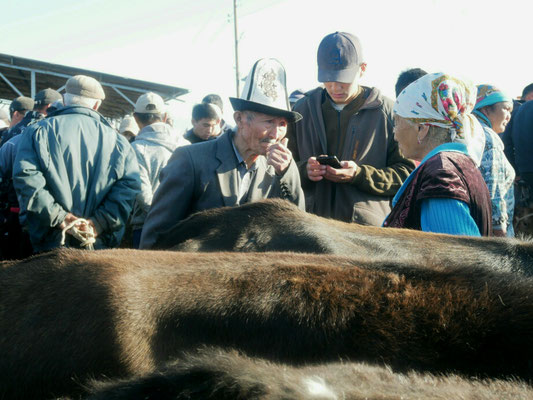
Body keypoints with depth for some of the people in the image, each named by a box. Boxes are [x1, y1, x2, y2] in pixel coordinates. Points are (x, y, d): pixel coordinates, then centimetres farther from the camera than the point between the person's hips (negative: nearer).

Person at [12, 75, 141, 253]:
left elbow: (26, 176, -11)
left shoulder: (38, 131, 4)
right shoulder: (117, 141, 7)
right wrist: (99, 223, -8)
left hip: (51, 242, -1)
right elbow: (129, 185, -4)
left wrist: (60, 217, -10)